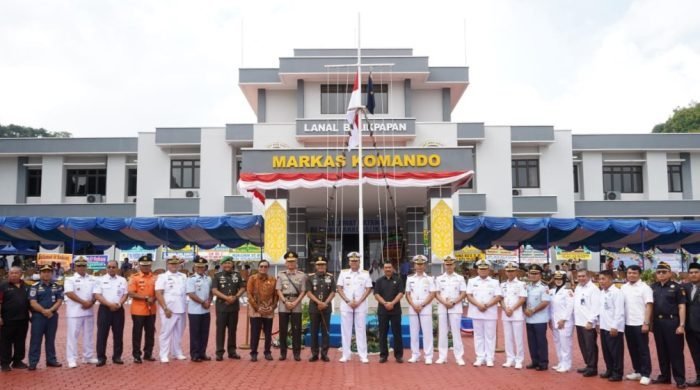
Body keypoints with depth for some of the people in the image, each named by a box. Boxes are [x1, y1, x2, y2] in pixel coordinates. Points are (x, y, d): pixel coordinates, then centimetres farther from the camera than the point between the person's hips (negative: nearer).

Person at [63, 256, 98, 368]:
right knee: (73, 335, -2)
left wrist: (91, 303, -13)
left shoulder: (92, 279, 9)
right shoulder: (70, 279, -3)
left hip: (89, 311, 4)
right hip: (75, 312, -4)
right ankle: (72, 359, 3)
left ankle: (89, 356, 20)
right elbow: (70, 294, -14)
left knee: (89, 334, 11)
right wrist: (84, 302, -19)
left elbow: (95, 294, 6)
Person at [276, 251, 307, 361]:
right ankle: (283, 352, 13)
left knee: (296, 329, 1)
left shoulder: (302, 275, 4)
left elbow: (303, 292, 1)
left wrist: (295, 303, -11)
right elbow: (278, 291, 2)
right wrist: (286, 302, -10)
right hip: (283, 305, 1)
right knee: (283, 329, 4)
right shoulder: (281, 275, 7)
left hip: (296, 306, -1)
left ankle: (297, 353, 8)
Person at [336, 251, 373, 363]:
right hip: (346, 305, 1)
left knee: (361, 330, 1)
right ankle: (345, 355, 9)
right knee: (346, 330, 3)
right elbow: (339, 289, 3)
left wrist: (359, 302, -8)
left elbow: (368, 289, 1)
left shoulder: (365, 273, 5)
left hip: (360, 305, -1)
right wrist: (348, 301, -7)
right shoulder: (343, 273, 6)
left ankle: (363, 355, 4)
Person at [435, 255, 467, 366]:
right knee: (442, 332, 4)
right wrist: (445, 302, -11)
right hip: (442, 308, 2)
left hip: (455, 308, -2)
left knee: (456, 332, -4)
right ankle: (442, 357, 9)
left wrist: (453, 302, -12)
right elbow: (437, 294, 6)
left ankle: (459, 357, 0)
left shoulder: (460, 278, 5)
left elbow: (463, 294, 0)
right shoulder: (439, 278, 10)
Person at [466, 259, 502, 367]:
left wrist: (487, 305, -14)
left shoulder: (494, 282, 7)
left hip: (490, 312, -1)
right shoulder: (472, 281, 9)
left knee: (490, 335, 1)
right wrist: (478, 305, -14)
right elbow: (469, 296, 1)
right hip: (476, 312, 1)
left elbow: (498, 297, -2)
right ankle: (480, 358, 10)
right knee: (478, 335, 5)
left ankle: (489, 358, 6)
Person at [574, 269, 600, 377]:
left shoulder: (593, 289, -11)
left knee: (591, 346, -1)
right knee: (583, 346, 13)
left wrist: (590, 321, -19)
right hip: (579, 322, 8)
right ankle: (588, 365, 24)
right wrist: (575, 319, 12)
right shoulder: (577, 288, 14)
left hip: (588, 323, -8)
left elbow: (595, 307, -16)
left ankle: (593, 368, 7)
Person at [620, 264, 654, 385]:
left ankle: (646, 374, 8)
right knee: (632, 349, 12)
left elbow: (649, 306, -10)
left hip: (640, 324, -5)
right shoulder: (624, 288, 8)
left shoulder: (645, 288, -8)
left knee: (643, 350, 1)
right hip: (627, 323, 5)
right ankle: (637, 371, 23)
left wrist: (646, 323, -15)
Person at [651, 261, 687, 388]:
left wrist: (681, 325, -12)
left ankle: (680, 379, 4)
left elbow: (681, 307, -6)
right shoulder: (652, 287, 10)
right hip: (658, 323, 5)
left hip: (672, 322, -4)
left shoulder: (677, 287, -3)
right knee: (661, 351, 11)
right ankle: (664, 376, 20)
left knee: (676, 351, -2)